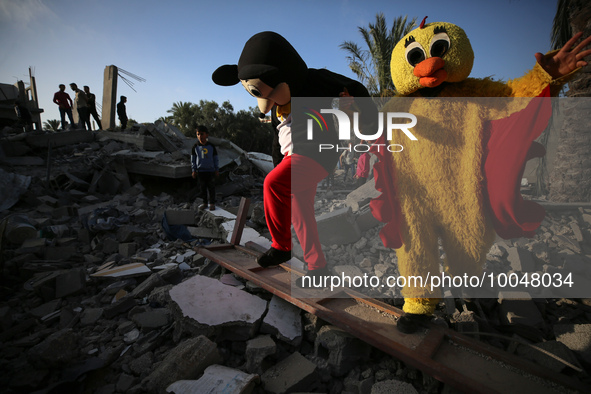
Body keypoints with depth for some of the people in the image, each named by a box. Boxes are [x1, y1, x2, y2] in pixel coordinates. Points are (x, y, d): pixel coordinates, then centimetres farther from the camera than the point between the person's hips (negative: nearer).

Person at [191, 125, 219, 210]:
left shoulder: (211, 146, 0)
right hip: (200, 171, 1)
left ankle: (212, 203, 12)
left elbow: (216, 159, 5)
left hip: (211, 171, -1)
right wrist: (194, 170, 2)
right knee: (203, 188, 8)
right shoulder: (195, 147, 2)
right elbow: (193, 159, 6)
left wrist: (217, 170, 3)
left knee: (211, 188, 2)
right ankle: (204, 203, 19)